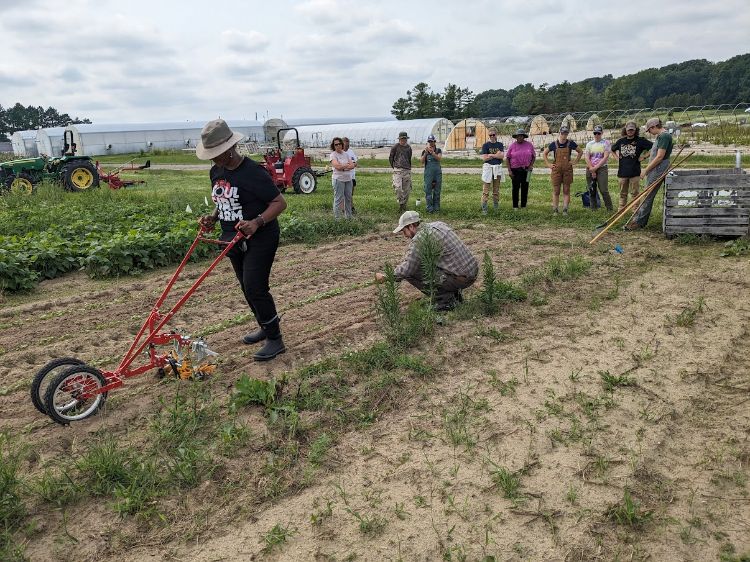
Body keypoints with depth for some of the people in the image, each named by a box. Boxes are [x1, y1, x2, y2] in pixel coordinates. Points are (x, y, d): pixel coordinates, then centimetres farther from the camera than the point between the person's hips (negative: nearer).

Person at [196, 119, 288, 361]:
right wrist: (213, 217, 1)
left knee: (255, 288, -12)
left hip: (259, 239, -8)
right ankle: (264, 327, 33)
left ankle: (275, 339, -1)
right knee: (246, 287, 15)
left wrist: (257, 222, -32)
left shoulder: (253, 172, -20)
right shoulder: (216, 172, 5)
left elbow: (279, 202, -19)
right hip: (234, 239, 9)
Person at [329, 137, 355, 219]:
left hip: (348, 179, 6)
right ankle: (337, 218, 1)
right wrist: (348, 165, -6)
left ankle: (348, 217, 22)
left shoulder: (345, 154, 13)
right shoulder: (333, 155, -4)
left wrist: (343, 167, -14)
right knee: (338, 199, -4)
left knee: (348, 198, 12)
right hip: (339, 179, -6)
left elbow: (352, 166, 3)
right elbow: (337, 166, -19)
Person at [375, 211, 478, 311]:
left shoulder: (419, 239, -14)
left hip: (460, 279, -9)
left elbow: (406, 270, -14)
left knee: (411, 272, -7)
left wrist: (385, 277, 3)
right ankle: (454, 293, 18)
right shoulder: (438, 224, 12)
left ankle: (445, 300, -2)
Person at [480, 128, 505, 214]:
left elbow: (502, 156, -3)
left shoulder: (500, 144, 10)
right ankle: (484, 209, -7)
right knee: (486, 190, -8)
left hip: (498, 168, 3)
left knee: (496, 190, 9)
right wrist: (496, 155, -6)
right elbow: (484, 158, -8)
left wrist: (491, 155, -11)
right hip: (488, 167, -3)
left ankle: (496, 208, 17)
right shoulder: (486, 145, 1)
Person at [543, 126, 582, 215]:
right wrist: (548, 164, 3)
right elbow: (544, 153, 12)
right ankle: (555, 210, 8)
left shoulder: (571, 143, 2)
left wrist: (575, 162, 4)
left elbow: (580, 152, 14)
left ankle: (565, 209, 7)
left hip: (567, 170, 0)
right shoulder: (554, 144, 1)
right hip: (556, 170, 0)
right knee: (556, 191, 2)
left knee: (566, 191, 2)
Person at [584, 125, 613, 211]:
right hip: (590, 169, 4)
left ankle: (610, 209, -4)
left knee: (604, 190, -11)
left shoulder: (606, 143, 1)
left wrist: (595, 167, -13)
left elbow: (605, 157, -8)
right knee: (591, 191, 6)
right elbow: (586, 157, 2)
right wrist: (592, 169, -9)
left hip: (602, 168, -4)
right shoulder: (589, 144, 11)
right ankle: (593, 209, 15)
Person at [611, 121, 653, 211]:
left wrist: (644, 157, -8)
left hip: (635, 172, -3)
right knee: (623, 194, 12)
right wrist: (617, 157, 12)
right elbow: (612, 149, 27)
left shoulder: (640, 140, -3)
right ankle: (620, 211, 20)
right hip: (622, 172, 3)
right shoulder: (621, 141, 8)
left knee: (635, 194, 1)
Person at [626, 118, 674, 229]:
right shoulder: (660, 136, 16)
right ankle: (641, 222, 15)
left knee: (647, 197, -7)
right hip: (655, 170, 10)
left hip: (658, 170, -10)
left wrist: (646, 170, -15)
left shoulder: (664, 136, -15)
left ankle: (637, 222, -5)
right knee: (648, 197, 11)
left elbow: (659, 157, -20)